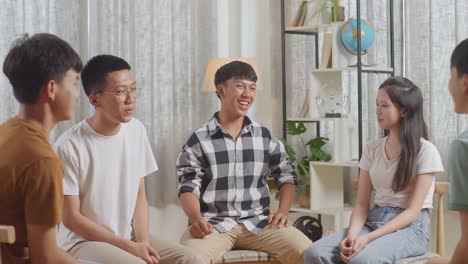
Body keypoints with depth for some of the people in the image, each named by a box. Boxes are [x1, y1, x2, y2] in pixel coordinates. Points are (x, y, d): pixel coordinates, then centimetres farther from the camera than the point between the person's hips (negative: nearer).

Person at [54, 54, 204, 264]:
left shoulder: (136, 130, 1)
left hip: (129, 238, 6)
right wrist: (128, 246, -17)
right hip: (82, 242, -5)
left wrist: (143, 242, -9)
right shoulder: (70, 146, -17)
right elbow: (71, 218, -14)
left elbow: (139, 194, 7)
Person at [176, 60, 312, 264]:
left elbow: (286, 175, 20)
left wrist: (283, 211, 3)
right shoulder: (198, 140, 2)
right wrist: (196, 218, -21)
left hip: (258, 222, 3)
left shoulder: (265, 137, 11)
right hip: (214, 223, -3)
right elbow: (188, 187, -2)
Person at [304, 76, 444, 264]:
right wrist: (352, 234, -15)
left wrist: (369, 238, -22)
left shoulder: (425, 151, -5)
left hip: (410, 227, -5)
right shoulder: (372, 149, 10)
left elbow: (413, 211, -11)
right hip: (373, 220, 5)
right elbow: (361, 203, 6)